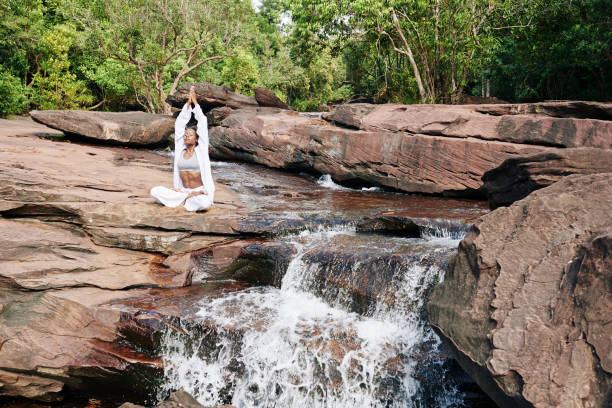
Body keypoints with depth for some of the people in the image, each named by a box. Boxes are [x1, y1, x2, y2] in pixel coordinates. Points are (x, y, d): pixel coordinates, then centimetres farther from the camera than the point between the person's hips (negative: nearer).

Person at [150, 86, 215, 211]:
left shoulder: (201, 150, -1)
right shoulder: (180, 150, 7)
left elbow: (203, 124, -3)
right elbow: (179, 124, 6)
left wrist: (195, 102, 1)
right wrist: (188, 103, 4)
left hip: (200, 192, -3)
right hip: (183, 190, 3)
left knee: (205, 204, -39)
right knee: (154, 191, -18)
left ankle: (188, 198, -7)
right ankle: (186, 196, -11)